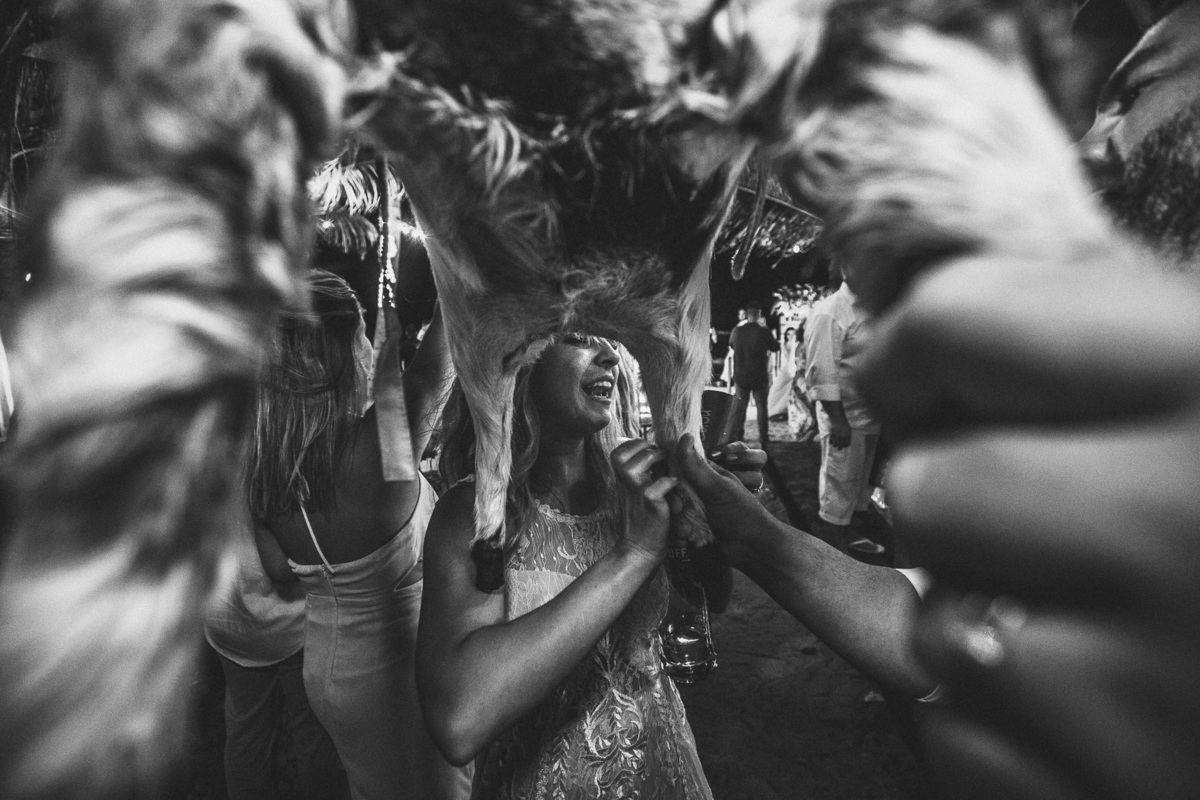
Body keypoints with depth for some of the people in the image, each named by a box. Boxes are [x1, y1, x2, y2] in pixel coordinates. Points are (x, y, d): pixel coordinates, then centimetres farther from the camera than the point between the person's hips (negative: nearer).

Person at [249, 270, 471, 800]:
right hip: (406, 670, -6)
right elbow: (432, 371, -25)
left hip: (328, 667, 6)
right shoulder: (378, 450, -32)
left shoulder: (256, 465, -14)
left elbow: (281, 570, -4)